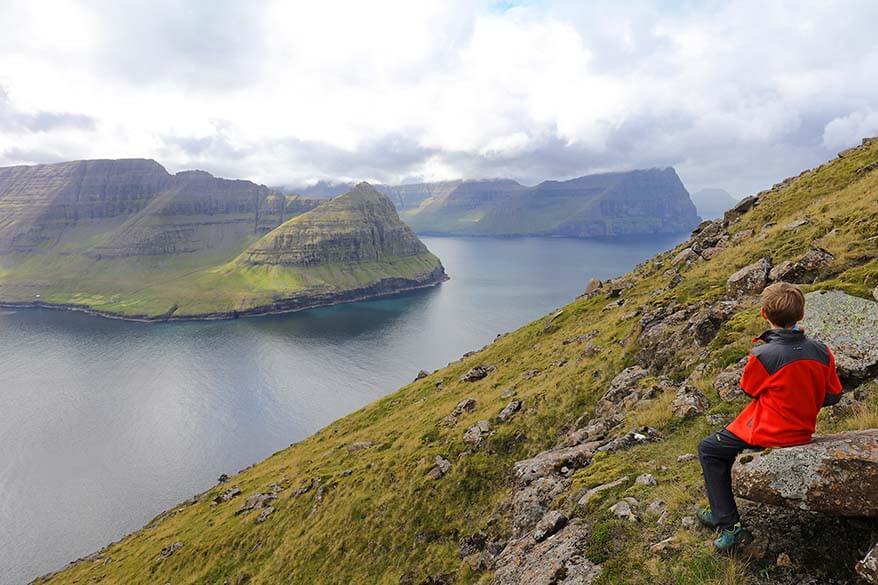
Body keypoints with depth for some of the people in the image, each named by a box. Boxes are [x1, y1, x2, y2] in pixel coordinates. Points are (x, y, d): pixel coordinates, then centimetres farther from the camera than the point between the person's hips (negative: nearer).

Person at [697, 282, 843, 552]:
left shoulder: (762, 355, -24)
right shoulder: (821, 352, -7)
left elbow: (748, 389, -6)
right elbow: (833, 395, 4)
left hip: (768, 434, -7)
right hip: (804, 432, 7)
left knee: (709, 449, 12)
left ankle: (728, 525, 4)